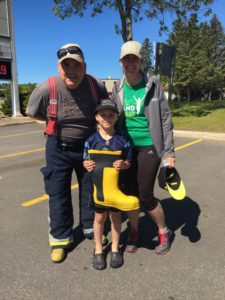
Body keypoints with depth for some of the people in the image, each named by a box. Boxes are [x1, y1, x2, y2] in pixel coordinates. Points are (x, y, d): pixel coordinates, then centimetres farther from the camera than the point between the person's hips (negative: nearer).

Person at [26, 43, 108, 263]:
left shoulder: (96, 85, -15)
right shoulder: (47, 88, -20)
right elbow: (31, 112, -2)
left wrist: (92, 122, -5)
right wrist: (58, 121, -3)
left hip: (89, 145, 2)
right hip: (59, 148, -1)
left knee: (90, 189, 15)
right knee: (58, 193, 6)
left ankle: (91, 228, 38)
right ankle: (60, 239, 24)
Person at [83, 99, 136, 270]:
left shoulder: (122, 141, -7)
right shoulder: (91, 141, -8)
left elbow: (128, 162, -1)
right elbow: (86, 161, 0)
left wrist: (123, 164, -22)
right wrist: (87, 165, -22)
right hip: (98, 184, 0)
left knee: (115, 216, 14)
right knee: (100, 217, 13)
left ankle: (115, 248, 34)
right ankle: (98, 249, 33)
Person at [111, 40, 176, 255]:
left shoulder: (152, 85, -7)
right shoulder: (117, 89, 3)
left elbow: (165, 118, -5)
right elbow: (113, 118, 10)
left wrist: (169, 151, -7)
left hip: (149, 147, -4)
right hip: (126, 148, 4)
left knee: (145, 196, -1)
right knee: (129, 192, 9)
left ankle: (164, 232, 26)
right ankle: (134, 232, 32)